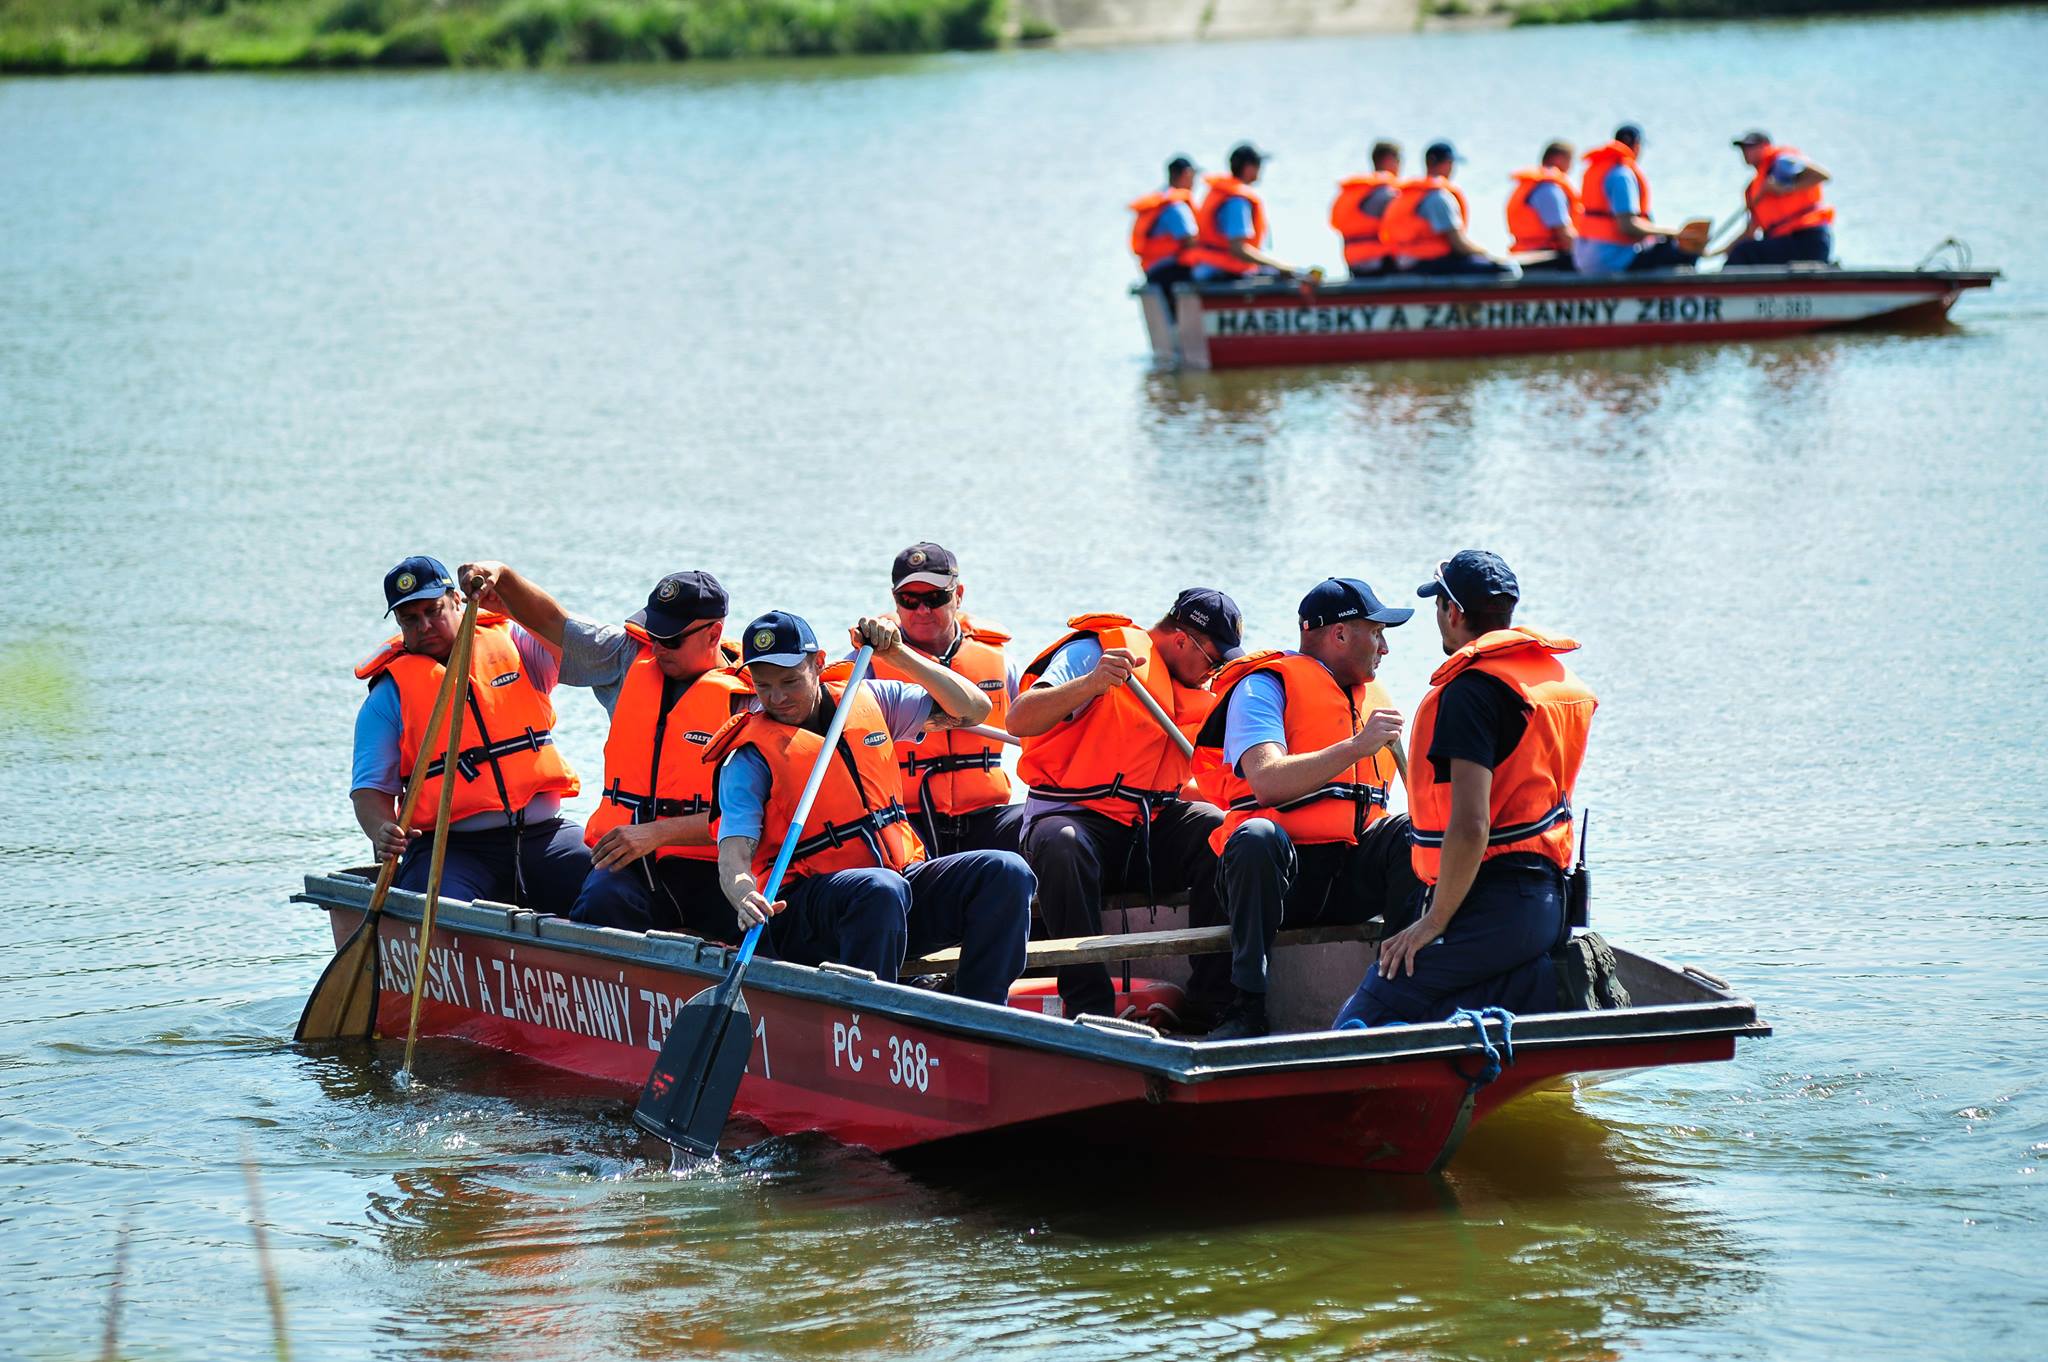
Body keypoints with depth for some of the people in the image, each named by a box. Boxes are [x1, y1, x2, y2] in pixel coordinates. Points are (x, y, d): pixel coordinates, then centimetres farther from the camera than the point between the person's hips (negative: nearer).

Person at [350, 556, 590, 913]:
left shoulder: (511, 643, 15)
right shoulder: (390, 693, 11)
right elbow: (370, 786, 4)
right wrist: (382, 832, -19)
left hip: (543, 833, 2)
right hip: (452, 848, -2)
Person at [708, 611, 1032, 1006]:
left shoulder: (868, 699, 10)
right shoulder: (750, 755, -2)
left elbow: (973, 709, 10)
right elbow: (733, 853, -14)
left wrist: (898, 655, 0)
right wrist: (744, 896, -37)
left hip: (900, 874, 5)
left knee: (1006, 873, -18)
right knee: (879, 889, -38)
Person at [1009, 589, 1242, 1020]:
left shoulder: (1200, 693, 17)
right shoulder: (1093, 651, -6)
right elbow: (1019, 720, -20)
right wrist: (1091, 683, -34)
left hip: (1153, 827, 6)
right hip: (1073, 817, -6)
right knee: (1063, 845, -40)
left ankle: (1213, 998, -18)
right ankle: (1089, 1008, -36)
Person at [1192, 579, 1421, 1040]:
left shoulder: (1373, 699, 22)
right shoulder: (1265, 686, -2)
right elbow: (1267, 782, -20)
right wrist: (1357, 747, -23)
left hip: (1350, 881, 6)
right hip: (1280, 867, -6)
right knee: (1257, 837, -37)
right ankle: (1247, 1009, -32)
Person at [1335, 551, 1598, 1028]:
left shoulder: (1473, 689, -15)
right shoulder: (1560, 678, 13)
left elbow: (1470, 827, -24)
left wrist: (1434, 922, -14)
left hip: (1491, 908, -9)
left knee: (1357, 1030, -7)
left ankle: (1533, 990, -16)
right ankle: (1550, 986, -5)